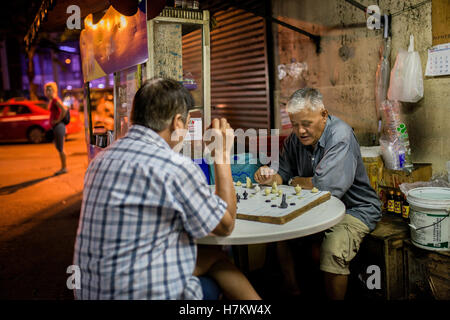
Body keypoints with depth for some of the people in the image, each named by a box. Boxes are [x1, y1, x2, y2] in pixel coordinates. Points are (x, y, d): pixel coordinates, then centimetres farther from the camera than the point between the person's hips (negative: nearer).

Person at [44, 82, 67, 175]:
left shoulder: (56, 100, -14)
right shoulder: (51, 100, 14)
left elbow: (64, 110, -28)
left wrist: (58, 120, -19)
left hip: (58, 126, -10)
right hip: (54, 127, 10)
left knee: (60, 148, -3)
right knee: (58, 148, 14)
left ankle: (64, 168, 5)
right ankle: (63, 167, 22)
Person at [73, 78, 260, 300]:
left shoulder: (101, 158, 3)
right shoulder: (176, 167, -22)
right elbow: (225, 225, -6)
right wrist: (223, 153, -2)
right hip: (144, 292, -8)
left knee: (215, 256, 21)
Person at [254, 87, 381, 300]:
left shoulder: (340, 136, -23)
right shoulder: (296, 138, 0)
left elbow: (326, 186, -32)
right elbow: (284, 171, 7)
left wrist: (294, 181, -12)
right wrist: (270, 177, -19)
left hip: (355, 209, -7)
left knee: (332, 251, -30)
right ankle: (293, 293, 10)